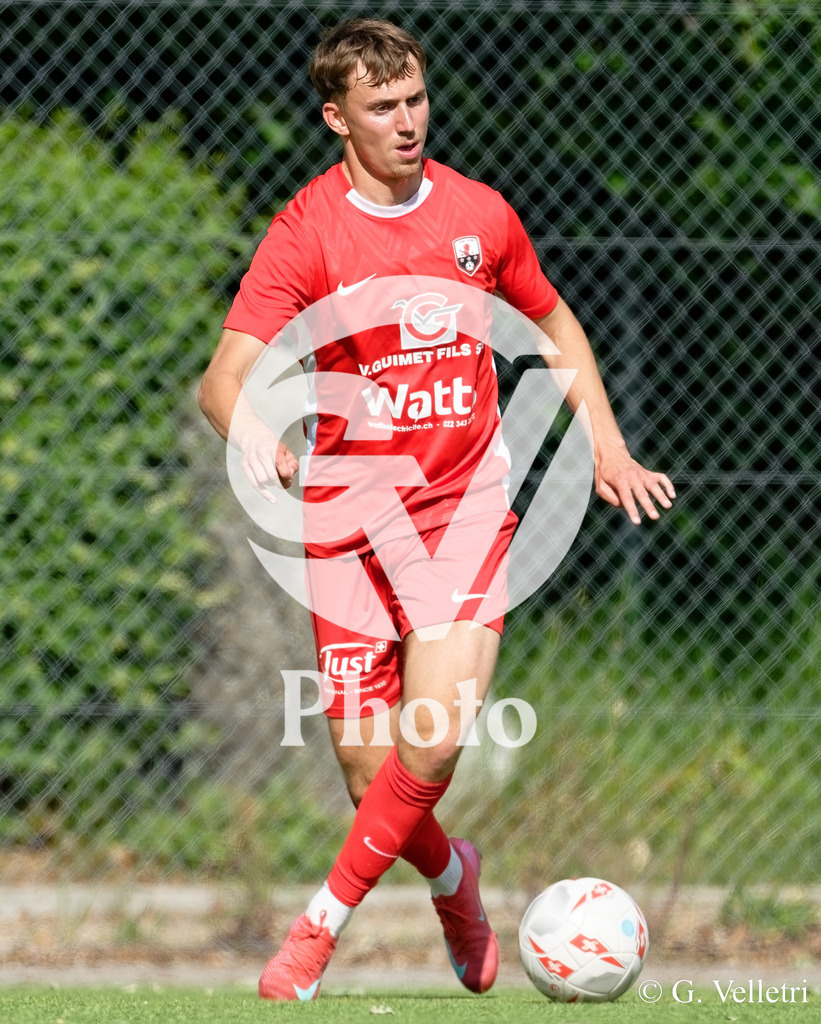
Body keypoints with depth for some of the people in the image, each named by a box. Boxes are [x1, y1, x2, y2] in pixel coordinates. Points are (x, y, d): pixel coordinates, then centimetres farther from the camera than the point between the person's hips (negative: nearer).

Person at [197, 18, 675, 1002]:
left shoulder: (479, 214, 3)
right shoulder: (305, 234, -8)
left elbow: (553, 322, 22)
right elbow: (225, 376, -17)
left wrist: (606, 445, 14)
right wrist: (252, 433, -39)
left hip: (465, 508, 1)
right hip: (351, 518, -1)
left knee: (435, 741, -21)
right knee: (372, 780, -1)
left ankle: (323, 922, -2)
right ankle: (452, 877, 33)